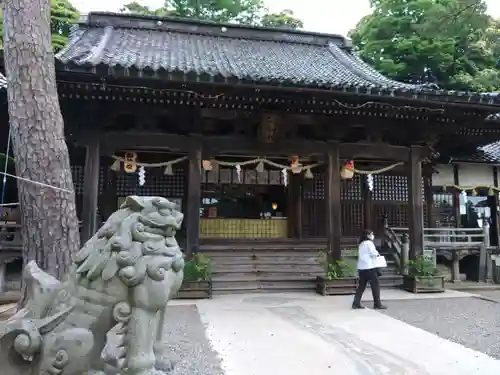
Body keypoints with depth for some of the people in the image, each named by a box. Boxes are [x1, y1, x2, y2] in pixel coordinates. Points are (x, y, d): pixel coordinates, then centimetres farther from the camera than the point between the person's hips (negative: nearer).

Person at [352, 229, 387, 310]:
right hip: (369, 267, -8)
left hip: (361, 267, 8)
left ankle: (356, 303, 7)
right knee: (375, 285, 2)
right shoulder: (369, 243, -7)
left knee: (361, 285, 9)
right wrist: (378, 254, 7)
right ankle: (377, 304, 5)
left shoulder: (361, 244, 18)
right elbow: (373, 253, -14)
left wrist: (375, 254, 13)